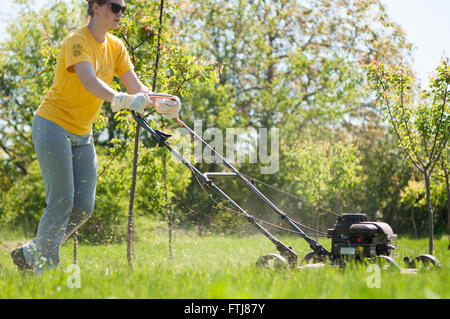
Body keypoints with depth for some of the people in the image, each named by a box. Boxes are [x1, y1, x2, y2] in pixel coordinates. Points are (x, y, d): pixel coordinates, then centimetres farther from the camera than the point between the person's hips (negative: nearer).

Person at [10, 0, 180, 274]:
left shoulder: (115, 47, 6)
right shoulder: (78, 41, -17)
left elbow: (136, 87, 0)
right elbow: (89, 80, -35)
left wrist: (158, 104, -21)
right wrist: (120, 100, -51)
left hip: (83, 134, 8)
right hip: (53, 126, -8)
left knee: (84, 207, 2)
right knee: (61, 202, -8)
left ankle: (31, 254, 18)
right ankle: (44, 270, 4)